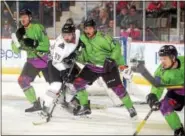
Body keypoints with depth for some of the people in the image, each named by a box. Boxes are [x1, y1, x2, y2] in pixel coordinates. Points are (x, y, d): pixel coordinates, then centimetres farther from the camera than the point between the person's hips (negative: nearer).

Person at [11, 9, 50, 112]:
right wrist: (18, 39, -13)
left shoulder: (38, 28, -11)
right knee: (23, 80, -7)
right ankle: (36, 104, 0)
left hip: (44, 59, -6)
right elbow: (16, 50, 5)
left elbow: (46, 44, -18)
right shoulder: (22, 31, 7)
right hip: (32, 60, 6)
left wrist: (34, 44, -32)